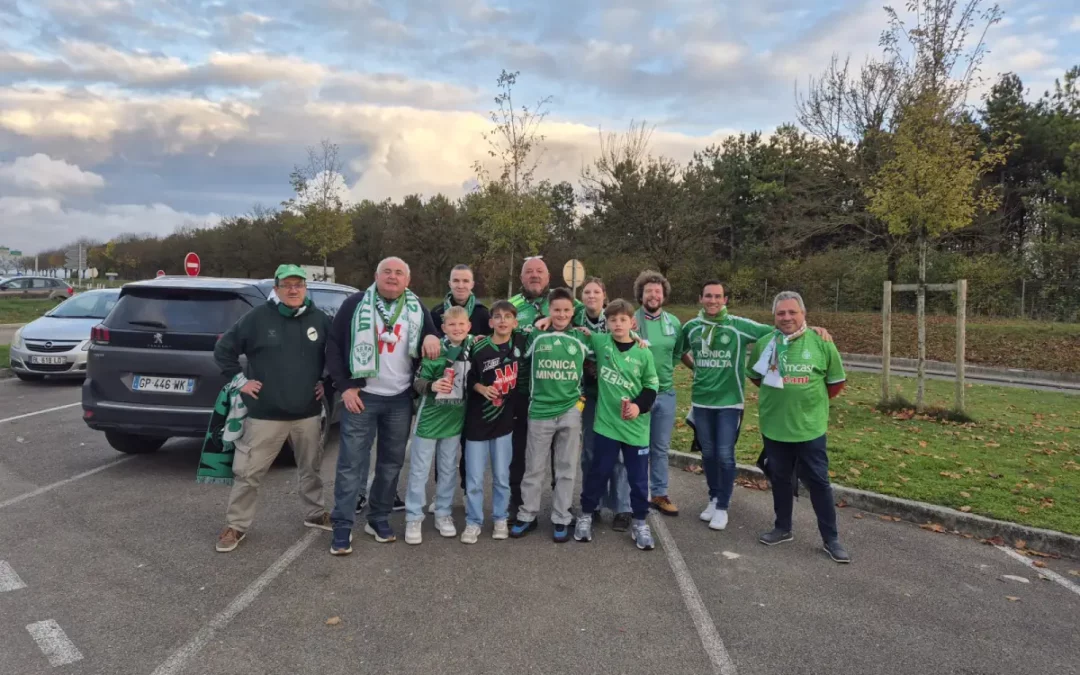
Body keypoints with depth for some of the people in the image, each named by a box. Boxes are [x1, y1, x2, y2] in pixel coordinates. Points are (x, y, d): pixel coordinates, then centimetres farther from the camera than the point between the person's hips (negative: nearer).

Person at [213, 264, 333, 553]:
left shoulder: (319, 319, 2)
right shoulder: (258, 317, -7)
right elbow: (223, 350, 0)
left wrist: (327, 382, 8)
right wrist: (240, 380, -4)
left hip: (308, 413, 3)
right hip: (265, 414, -3)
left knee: (310, 469, 17)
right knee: (247, 472, 3)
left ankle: (316, 514, 35)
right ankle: (236, 526, 19)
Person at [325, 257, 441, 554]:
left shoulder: (417, 309, 7)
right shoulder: (355, 304, -1)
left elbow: (432, 335, 15)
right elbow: (334, 345, 0)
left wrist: (431, 337, -11)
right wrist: (345, 387, -7)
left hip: (400, 399, 3)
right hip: (361, 396, -3)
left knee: (392, 462, 10)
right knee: (352, 463, -2)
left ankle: (379, 518, 25)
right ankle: (342, 526, 6)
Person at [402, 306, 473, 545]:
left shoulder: (473, 350, -2)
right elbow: (417, 382, -13)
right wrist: (432, 385, -30)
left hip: (455, 420, 3)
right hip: (429, 419, -3)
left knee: (447, 470, 14)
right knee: (419, 471, 5)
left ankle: (443, 514, 28)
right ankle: (414, 518, 16)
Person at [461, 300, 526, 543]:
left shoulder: (520, 342, -3)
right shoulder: (479, 349, -10)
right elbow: (468, 378, 0)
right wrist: (482, 388, -17)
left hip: (504, 420, 2)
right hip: (477, 420, -2)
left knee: (501, 476, 11)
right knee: (475, 478, 4)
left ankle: (500, 519, 27)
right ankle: (473, 523, 19)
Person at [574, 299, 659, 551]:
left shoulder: (644, 353, -4)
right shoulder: (600, 342, -3)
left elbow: (651, 386, 2)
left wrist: (640, 406, -14)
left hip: (636, 427, 0)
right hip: (606, 423, 0)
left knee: (638, 477, 10)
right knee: (598, 472, 11)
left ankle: (640, 522, 27)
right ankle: (586, 515, 30)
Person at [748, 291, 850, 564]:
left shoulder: (821, 343, -6)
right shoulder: (764, 344, -2)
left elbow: (836, 382, 5)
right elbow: (755, 377, 15)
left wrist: (812, 399, 6)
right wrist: (777, 395, 8)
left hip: (810, 428, -2)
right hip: (774, 427, 2)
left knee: (818, 482, 5)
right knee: (780, 479, 15)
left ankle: (831, 538, 17)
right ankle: (783, 528, 32)